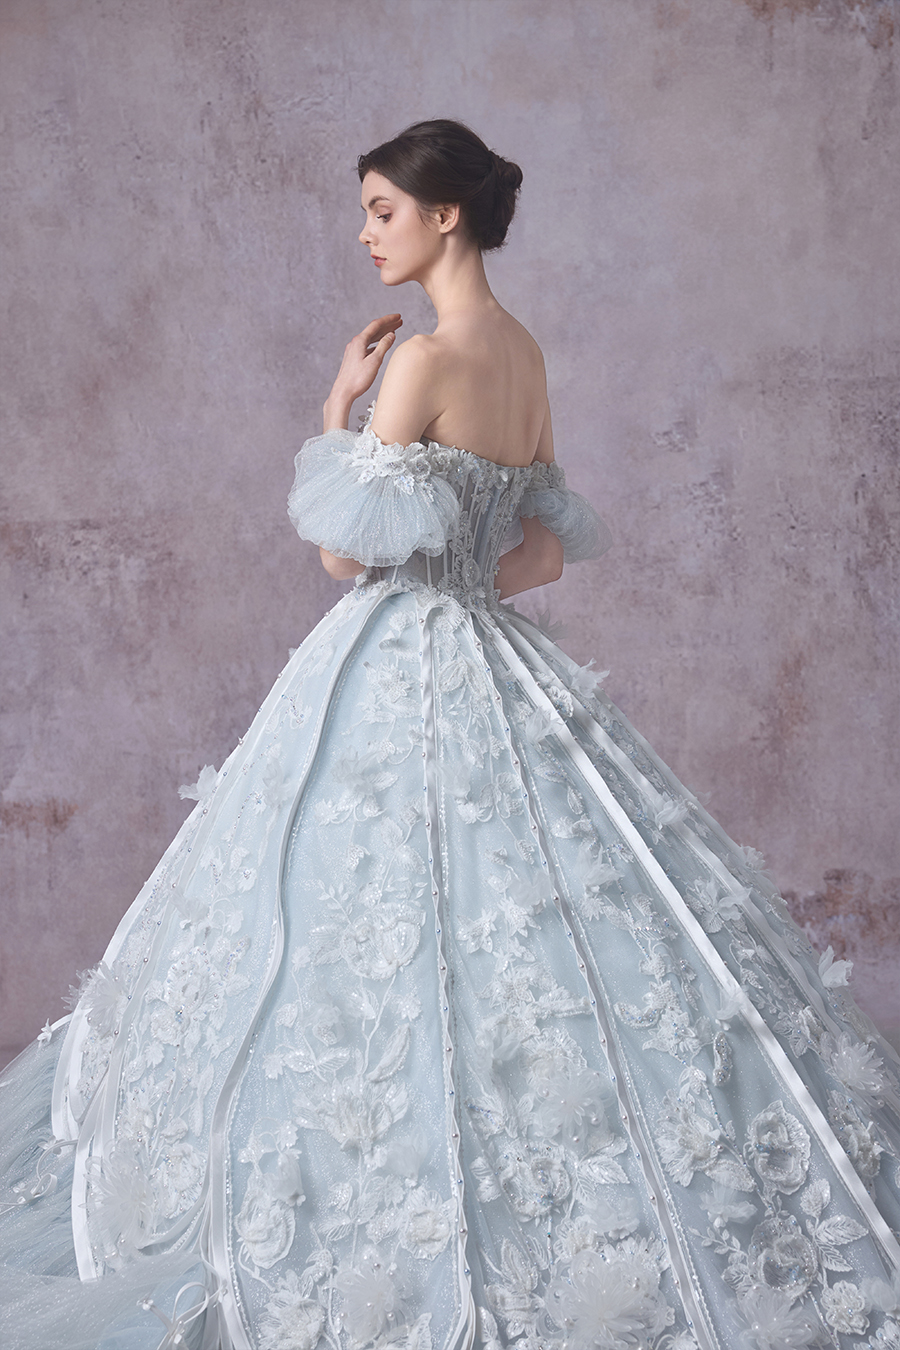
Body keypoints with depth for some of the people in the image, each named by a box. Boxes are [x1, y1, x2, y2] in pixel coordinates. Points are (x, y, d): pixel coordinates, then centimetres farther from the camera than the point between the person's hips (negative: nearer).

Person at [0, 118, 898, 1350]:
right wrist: (468, 577, 9)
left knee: (366, 925, -1)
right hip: (494, 667, 9)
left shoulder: (424, 359, -14)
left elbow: (346, 549, -13)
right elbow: (550, 550, 17)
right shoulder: (526, 356, 12)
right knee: (531, 911, 13)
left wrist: (337, 405, -3)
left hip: (396, 672, -9)